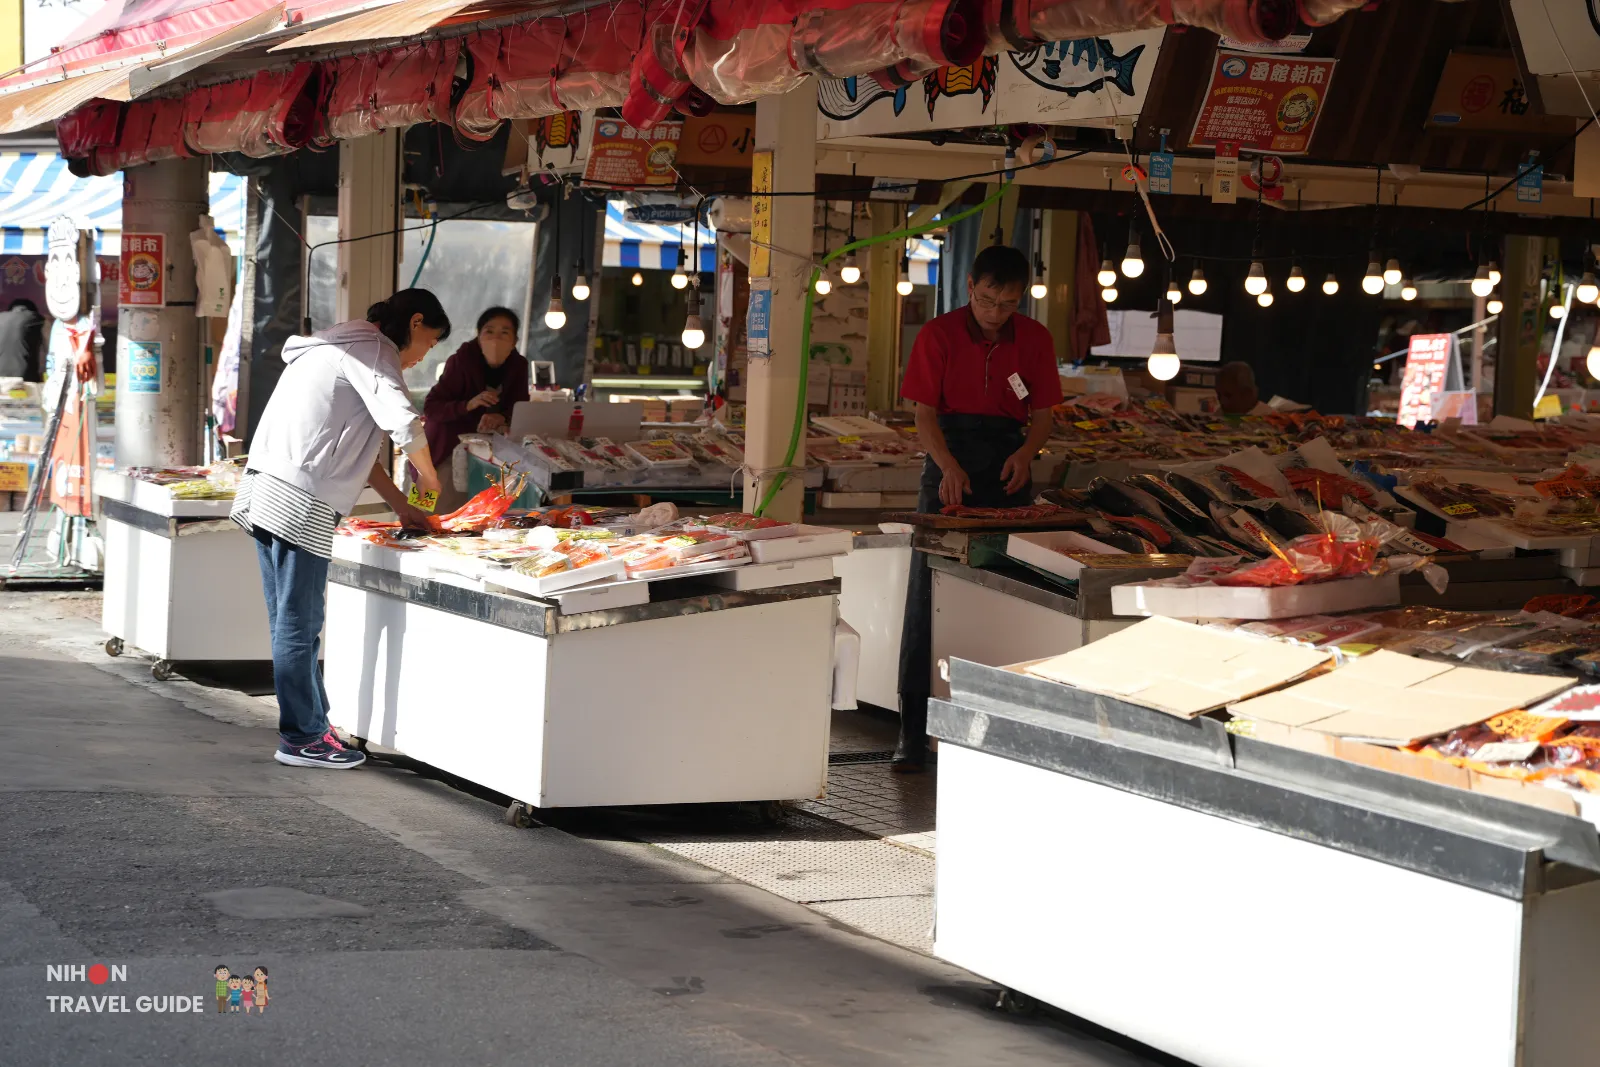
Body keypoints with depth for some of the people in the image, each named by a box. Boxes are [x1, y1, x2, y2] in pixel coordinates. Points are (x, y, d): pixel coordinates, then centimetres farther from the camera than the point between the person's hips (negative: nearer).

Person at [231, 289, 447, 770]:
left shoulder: (346, 346, 26)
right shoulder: (372, 348, -6)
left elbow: (353, 446, 29)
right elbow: (403, 423, -22)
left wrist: (400, 504, 25)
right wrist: (428, 475, -3)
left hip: (265, 491, 10)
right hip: (300, 502, -10)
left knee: (292, 623, 14)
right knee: (298, 625, -3)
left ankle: (310, 726, 22)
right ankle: (303, 737, 4)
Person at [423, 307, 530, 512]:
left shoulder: (518, 365, -5)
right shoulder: (462, 361, -19)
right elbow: (430, 408, -21)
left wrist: (501, 418, -29)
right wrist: (469, 404, -37)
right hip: (450, 445, -4)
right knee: (445, 509, -6)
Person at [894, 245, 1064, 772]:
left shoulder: (1035, 340, 6)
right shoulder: (939, 335, -1)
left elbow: (1042, 416, 8)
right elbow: (925, 415, -4)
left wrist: (1026, 452, -14)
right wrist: (949, 466, -22)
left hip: (1008, 476, 2)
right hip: (948, 473, -2)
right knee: (927, 602, -5)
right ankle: (913, 732, -3)